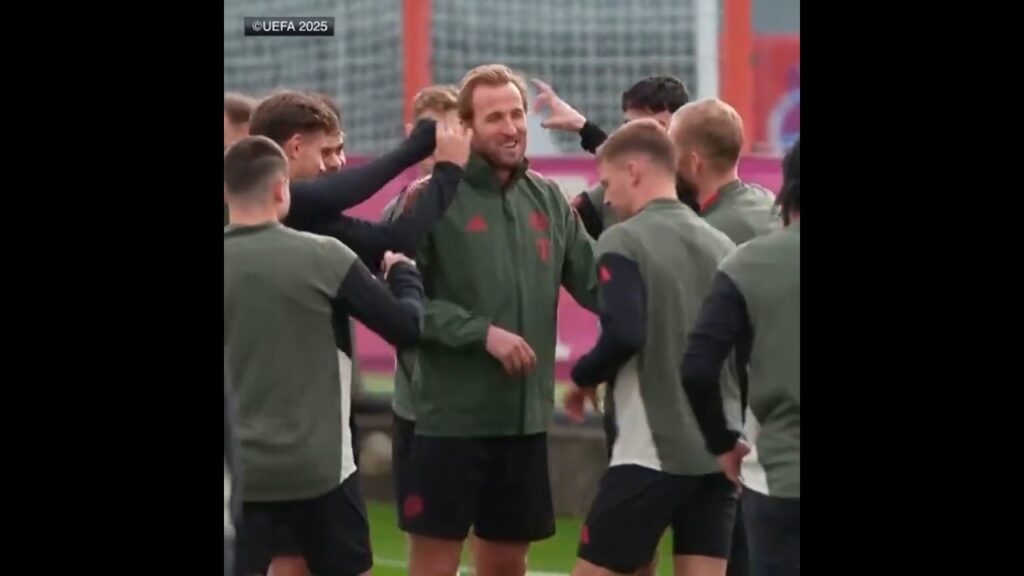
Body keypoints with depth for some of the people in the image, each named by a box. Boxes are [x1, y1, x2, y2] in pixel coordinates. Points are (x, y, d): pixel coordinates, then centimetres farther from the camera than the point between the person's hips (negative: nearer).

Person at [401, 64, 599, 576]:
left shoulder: (548, 200, 8)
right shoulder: (432, 198, -9)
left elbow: (595, 283, 8)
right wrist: (483, 332, -19)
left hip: (526, 417, 5)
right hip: (450, 418, -5)